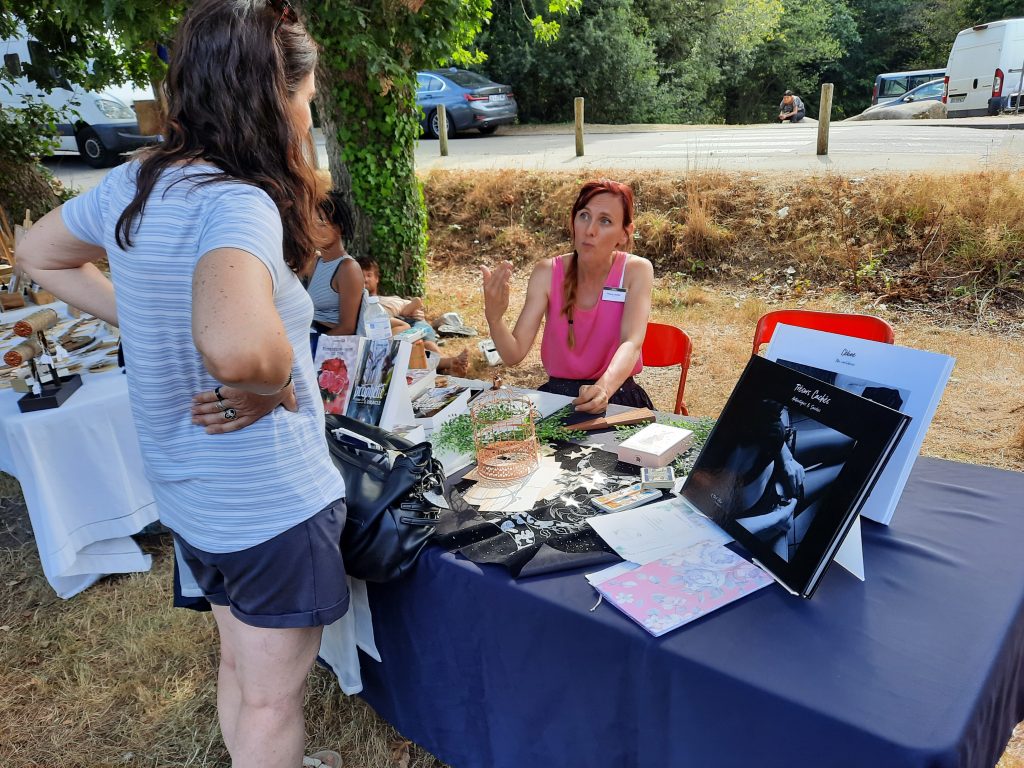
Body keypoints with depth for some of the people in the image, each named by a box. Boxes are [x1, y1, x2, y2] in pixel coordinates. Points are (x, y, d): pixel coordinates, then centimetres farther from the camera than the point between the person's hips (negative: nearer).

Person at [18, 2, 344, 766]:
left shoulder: (133, 183, -2)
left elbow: (40, 255, 17)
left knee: (240, 665, 29)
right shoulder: (238, 203, -27)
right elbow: (236, 348, -47)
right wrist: (273, 386, -25)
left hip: (187, 494, 8)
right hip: (272, 499, -8)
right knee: (272, 699, 15)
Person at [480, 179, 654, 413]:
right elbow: (514, 355, -11)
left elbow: (631, 344, -22)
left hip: (616, 396, -1)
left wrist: (604, 388, -43)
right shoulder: (547, 273, -5)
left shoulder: (636, 270, -8)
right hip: (557, 393, 2)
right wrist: (494, 317, -32)